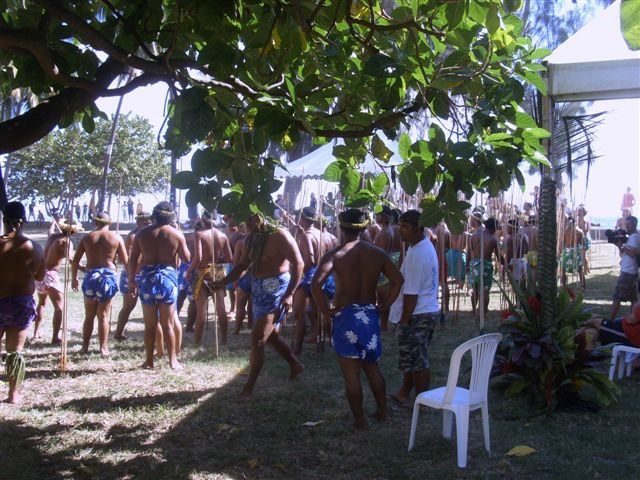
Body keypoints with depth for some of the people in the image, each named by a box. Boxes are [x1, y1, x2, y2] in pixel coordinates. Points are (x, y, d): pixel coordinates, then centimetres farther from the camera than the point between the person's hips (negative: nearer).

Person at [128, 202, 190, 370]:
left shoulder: (142, 233, 3)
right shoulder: (177, 234, -2)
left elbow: (133, 259, 3)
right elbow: (187, 258, 4)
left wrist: (132, 280, 11)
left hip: (147, 277, 1)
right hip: (168, 277, -1)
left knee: (150, 324, 10)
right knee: (168, 323, 6)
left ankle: (149, 360, 15)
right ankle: (173, 360, 9)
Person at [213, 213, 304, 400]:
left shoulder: (279, 235, -16)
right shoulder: (250, 239, 8)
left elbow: (298, 263, -17)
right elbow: (242, 266, 18)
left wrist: (289, 294, -22)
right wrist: (222, 282, 6)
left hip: (276, 289, -8)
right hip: (259, 288, 8)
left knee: (257, 338, -9)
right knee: (271, 336, 18)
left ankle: (249, 386, 0)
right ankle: (295, 365, 39)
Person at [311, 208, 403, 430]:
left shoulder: (335, 254, -9)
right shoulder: (377, 253, 3)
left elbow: (316, 284, -22)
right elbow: (398, 280, 2)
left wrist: (326, 310, -11)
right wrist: (383, 306, 5)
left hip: (345, 316, -4)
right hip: (370, 315, 5)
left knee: (351, 373, 6)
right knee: (372, 367, 21)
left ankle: (359, 420, 13)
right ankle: (382, 411, 29)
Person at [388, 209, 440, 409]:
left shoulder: (417, 254, -23)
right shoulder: (426, 246, 10)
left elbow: (411, 293, -23)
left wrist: (405, 318, -16)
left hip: (417, 314, -10)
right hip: (429, 310, 10)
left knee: (418, 361, 3)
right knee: (414, 357, 21)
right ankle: (404, 393, 35)